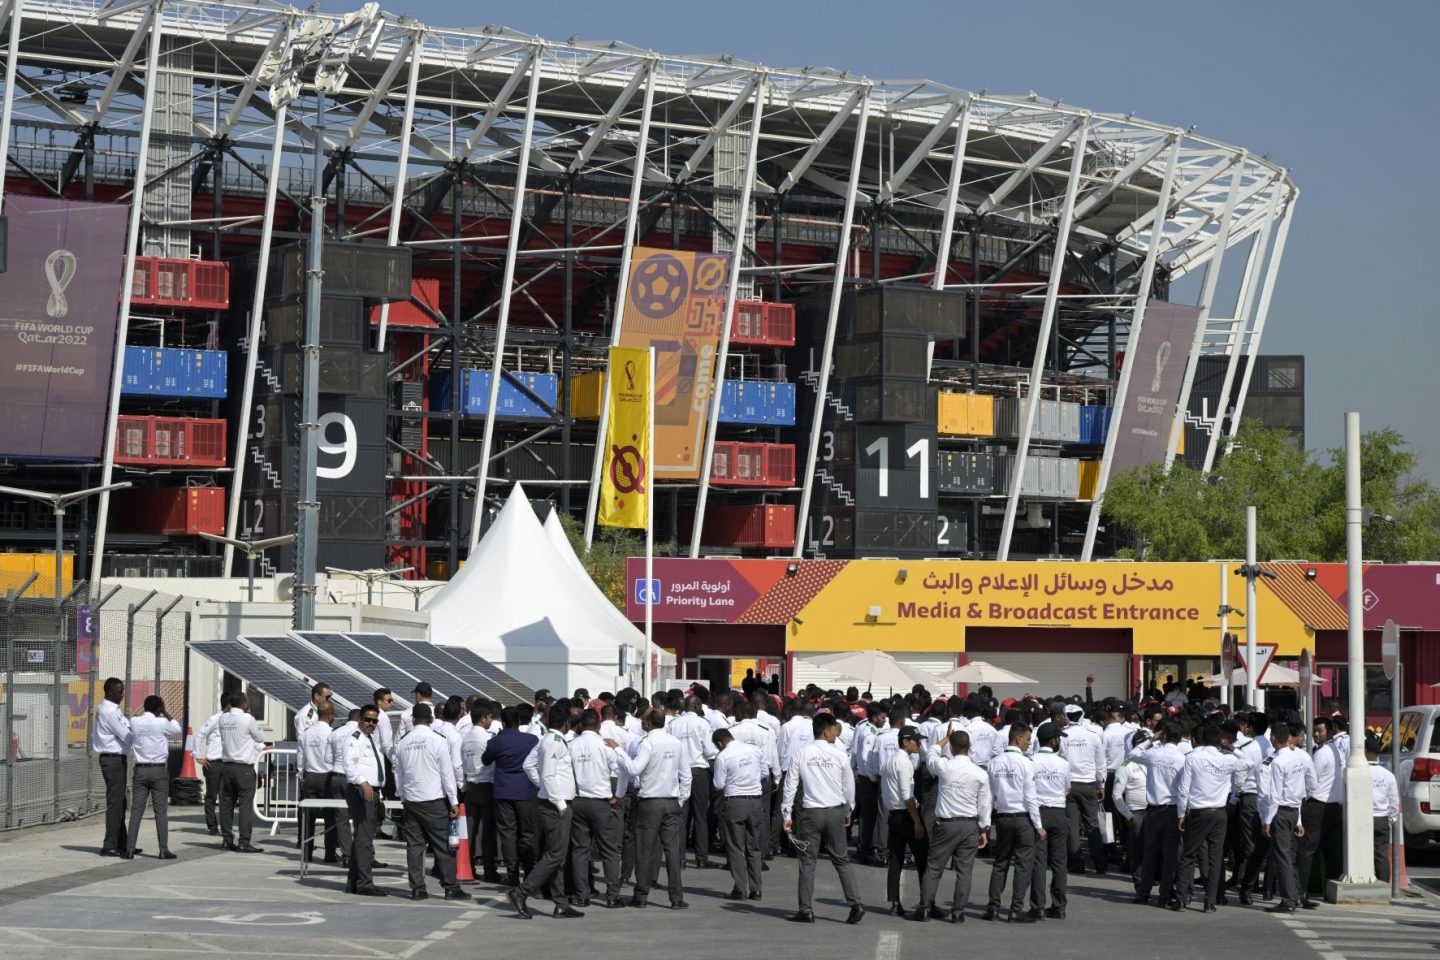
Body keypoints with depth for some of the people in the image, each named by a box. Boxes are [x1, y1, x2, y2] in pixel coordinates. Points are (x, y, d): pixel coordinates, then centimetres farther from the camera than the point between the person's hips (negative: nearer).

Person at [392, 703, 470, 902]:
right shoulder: (437, 740, -8)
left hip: (410, 800, 4)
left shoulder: (402, 743, 4)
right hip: (434, 800, -4)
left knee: (414, 845, 7)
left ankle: (417, 889, 6)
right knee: (443, 846, 0)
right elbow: (447, 772, -8)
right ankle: (451, 888, -1)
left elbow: (398, 773, 10)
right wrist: (453, 801, -4)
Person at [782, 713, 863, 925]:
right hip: (835, 812, 0)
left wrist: (787, 815, 6)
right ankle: (855, 904, 0)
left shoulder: (801, 755, -2)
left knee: (807, 861, 5)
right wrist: (849, 812, 17)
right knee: (841, 860, 8)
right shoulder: (839, 755, -4)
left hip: (810, 813, 0)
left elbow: (790, 787, -1)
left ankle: (806, 910, 4)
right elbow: (849, 787, 3)